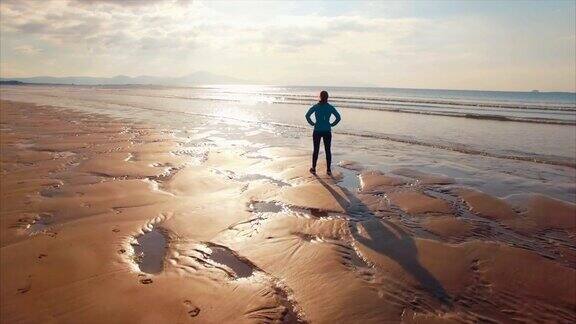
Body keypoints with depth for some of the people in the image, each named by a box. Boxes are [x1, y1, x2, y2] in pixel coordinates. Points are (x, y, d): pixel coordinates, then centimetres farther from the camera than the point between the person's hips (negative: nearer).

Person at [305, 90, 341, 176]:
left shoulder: (316, 107, -3)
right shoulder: (330, 107, 0)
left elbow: (307, 115, -12)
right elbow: (338, 117, -5)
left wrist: (312, 123, -1)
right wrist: (332, 124, 4)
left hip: (317, 131, 0)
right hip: (327, 132, 0)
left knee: (316, 150, 9)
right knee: (328, 150, 7)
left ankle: (313, 169, 16)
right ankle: (328, 170, 10)